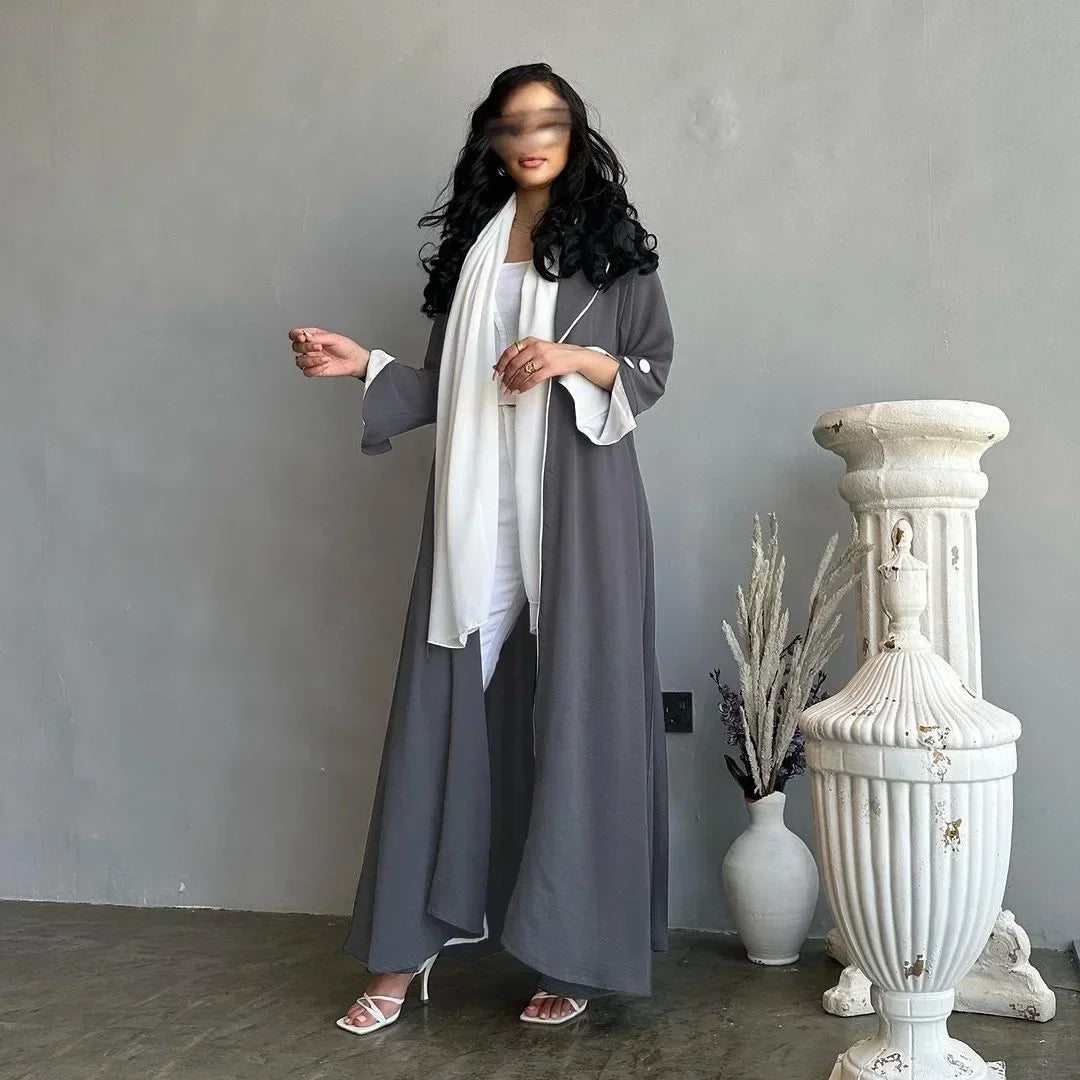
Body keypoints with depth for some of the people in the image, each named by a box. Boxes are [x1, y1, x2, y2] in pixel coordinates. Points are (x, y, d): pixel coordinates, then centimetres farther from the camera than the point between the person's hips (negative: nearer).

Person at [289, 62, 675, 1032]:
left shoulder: (613, 241, 7)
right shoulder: (472, 243, 16)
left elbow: (654, 368, 3)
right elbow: (448, 384, 15)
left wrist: (575, 359, -13)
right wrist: (364, 365, 2)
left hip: (578, 506, -3)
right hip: (478, 513, 3)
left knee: (573, 709, -3)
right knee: (449, 709, 1)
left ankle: (576, 949, 6)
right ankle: (411, 940, 8)